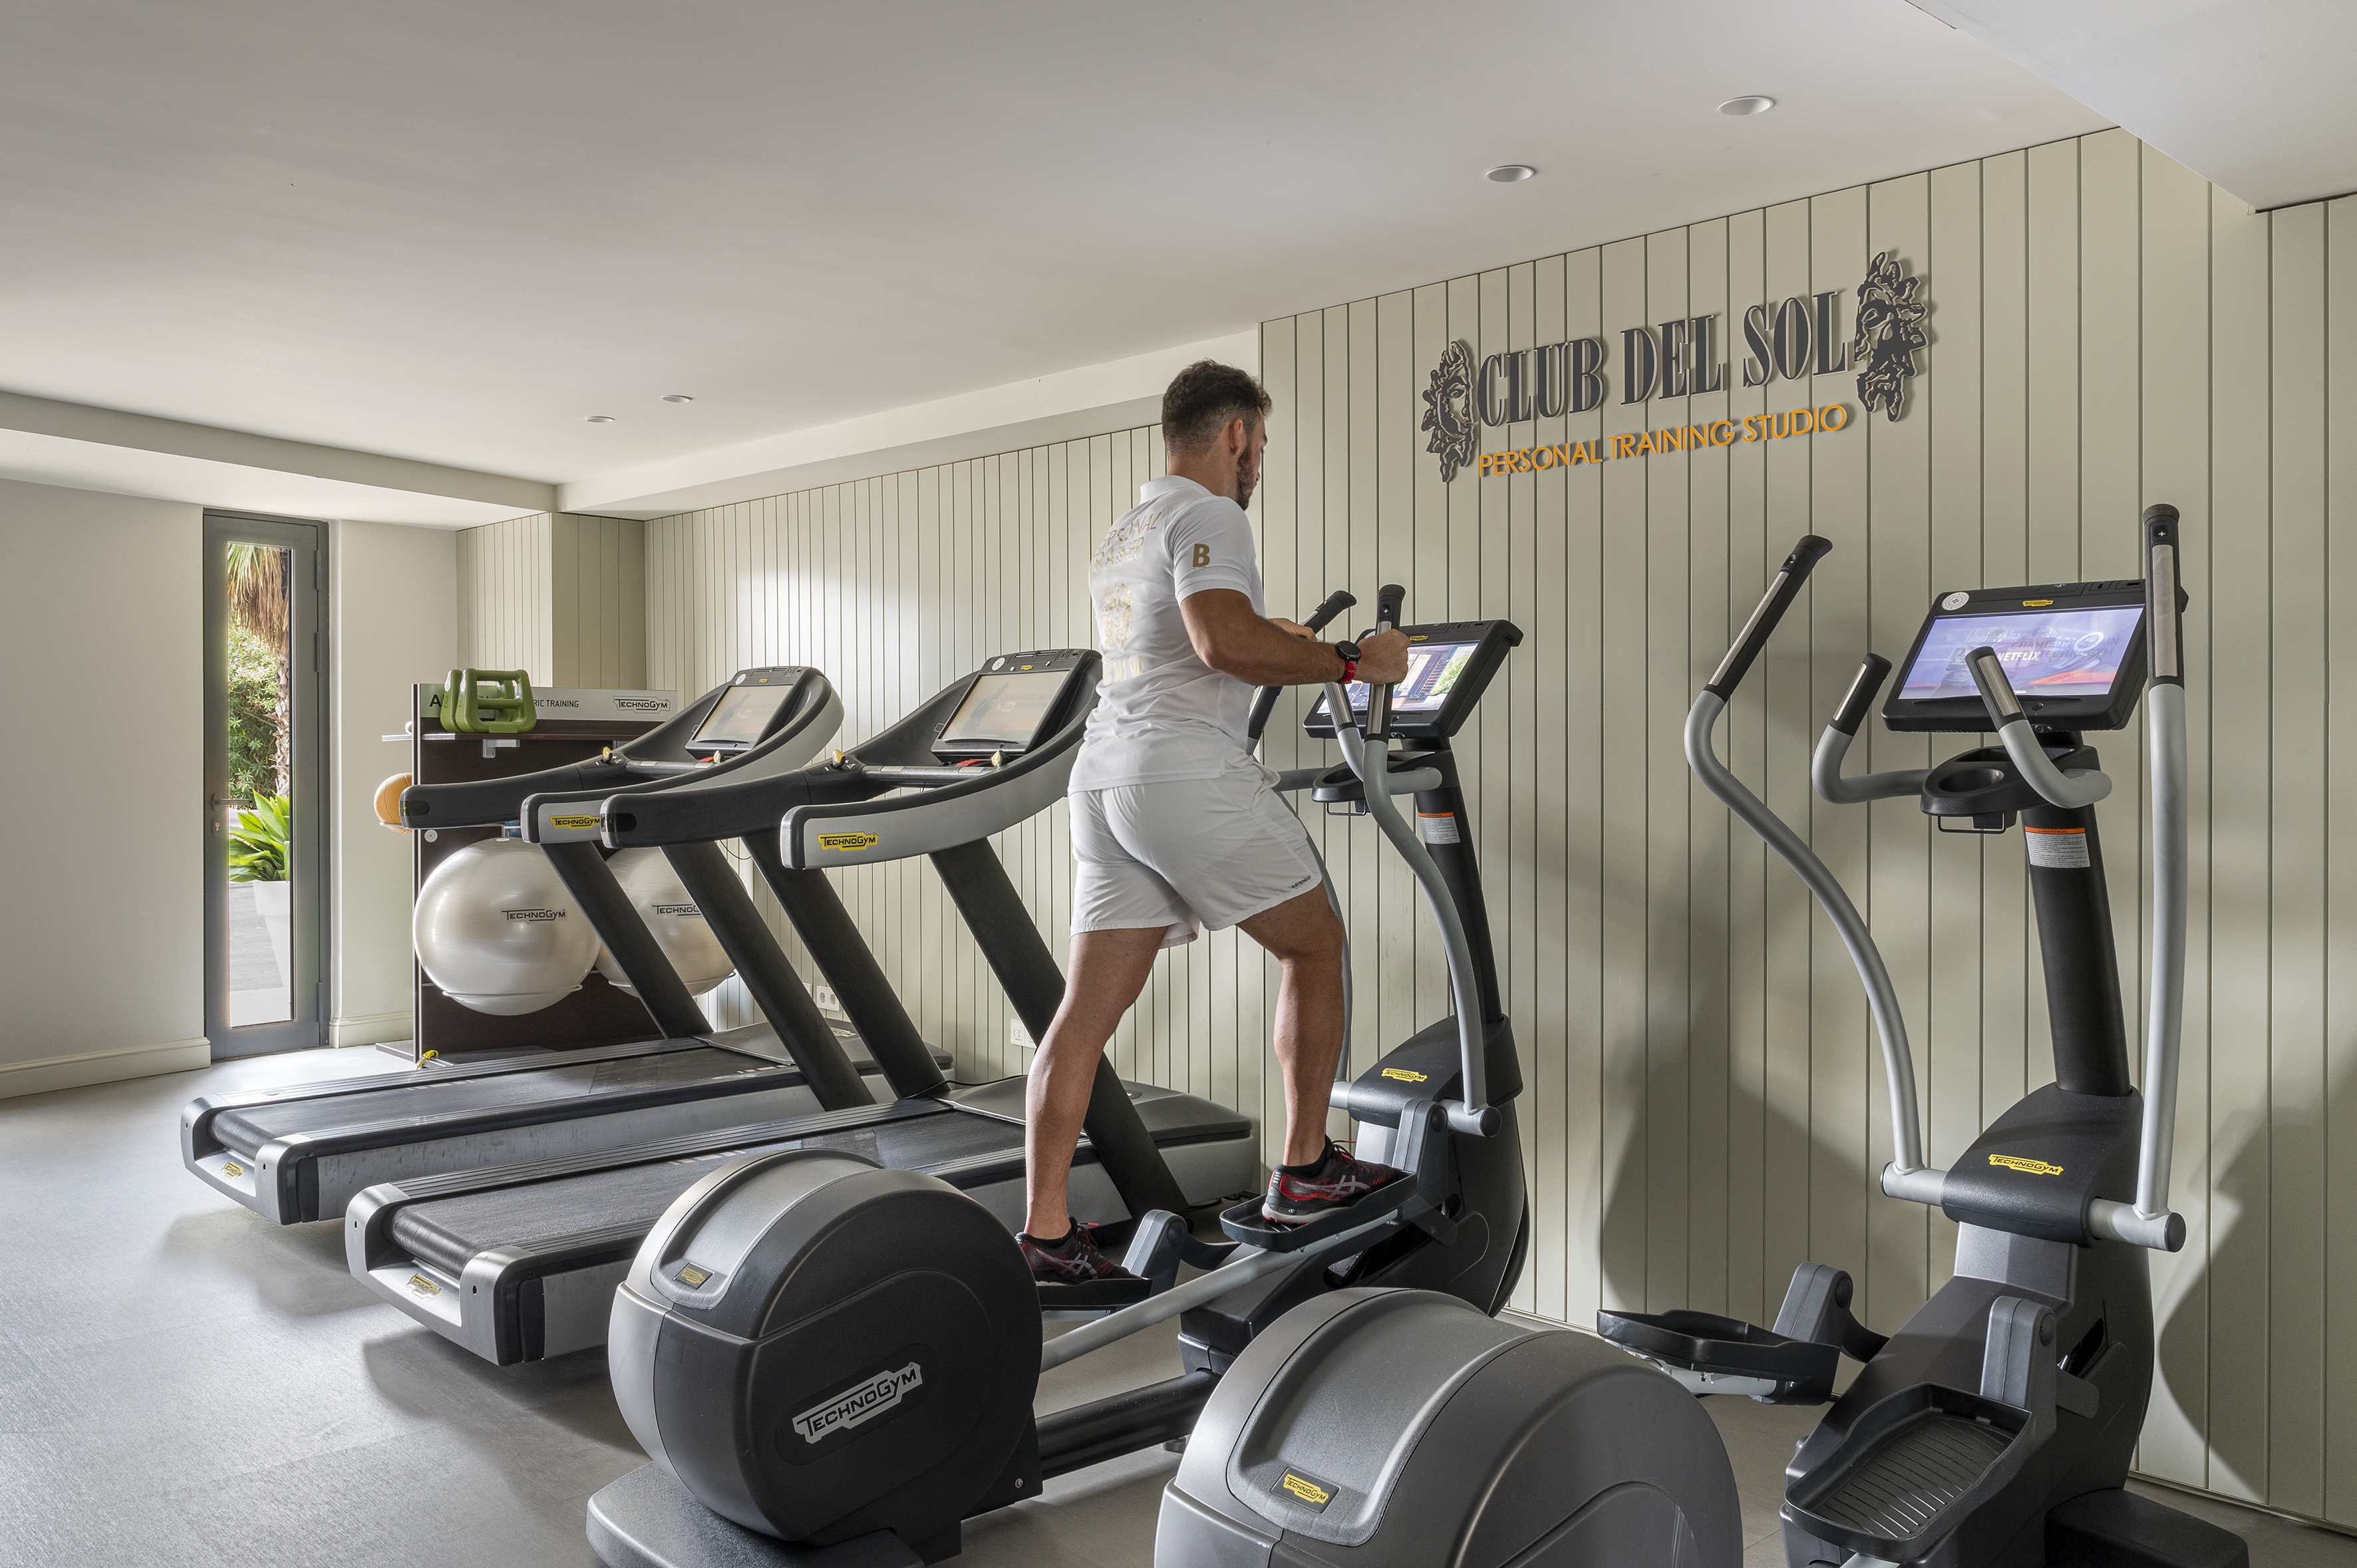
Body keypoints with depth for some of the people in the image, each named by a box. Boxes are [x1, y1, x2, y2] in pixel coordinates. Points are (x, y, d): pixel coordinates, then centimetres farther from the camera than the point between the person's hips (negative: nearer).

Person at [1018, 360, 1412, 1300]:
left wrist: (1296, 642, 44)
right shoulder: (1207, 516, -5)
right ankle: (1304, 1172, 15)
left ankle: (1045, 1238, 4)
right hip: (1189, 775, -9)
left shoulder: (1121, 535, 26)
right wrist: (1352, 662, -12)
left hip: (1107, 778, 9)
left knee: (1087, 1011, 4)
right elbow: (1225, 640, -22)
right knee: (1315, 943, 9)